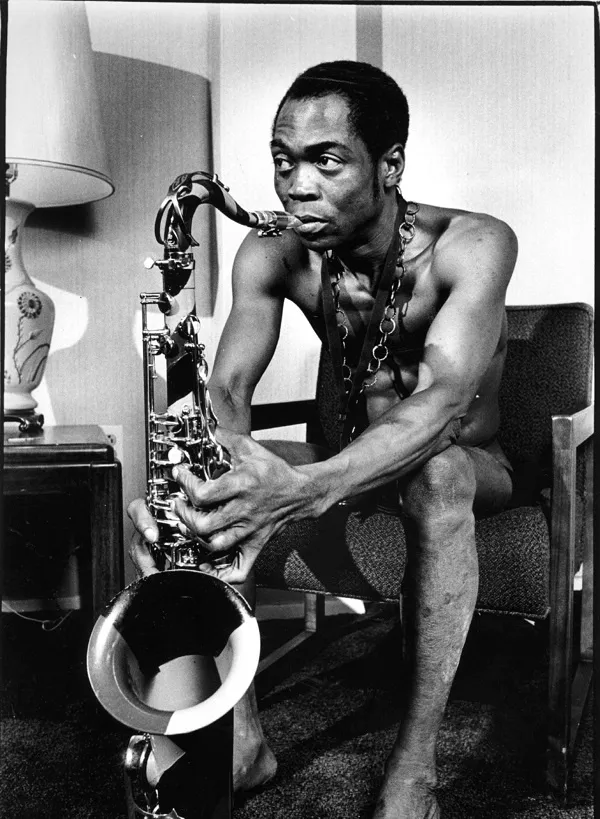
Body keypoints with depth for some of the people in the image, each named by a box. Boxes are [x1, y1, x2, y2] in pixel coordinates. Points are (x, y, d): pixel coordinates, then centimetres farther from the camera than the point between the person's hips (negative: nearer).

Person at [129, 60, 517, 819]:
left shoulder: (472, 245, -22)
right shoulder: (275, 256, -9)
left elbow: (445, 398, -38)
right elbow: (227, 387, -21)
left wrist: (305, 488, -55)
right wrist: (186, 472, -45)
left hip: (469, 466, -3)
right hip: (353, 464, 4)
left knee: (434, 470, -40)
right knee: (206, 482, -20)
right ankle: (240, 736, -14)